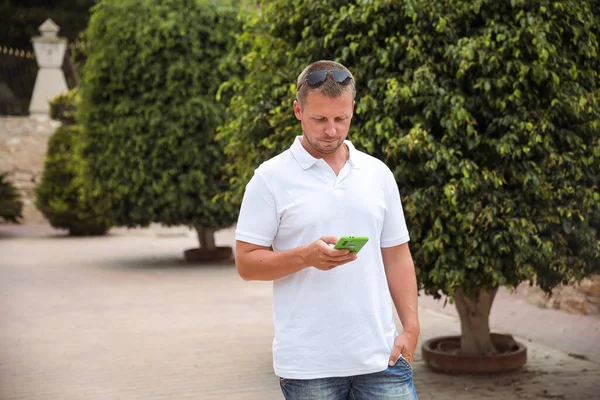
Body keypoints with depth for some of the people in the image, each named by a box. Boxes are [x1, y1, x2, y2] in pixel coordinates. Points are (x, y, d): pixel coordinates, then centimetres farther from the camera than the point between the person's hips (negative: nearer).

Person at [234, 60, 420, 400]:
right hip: (308, 365, -3)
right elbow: (247, 263, -5)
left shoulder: (378, 173, 9)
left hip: (380, 355, 3)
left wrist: (411, 327, 1)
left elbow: (397, 257, 11)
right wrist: (305, 256, -21)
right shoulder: (271, 178, -3)